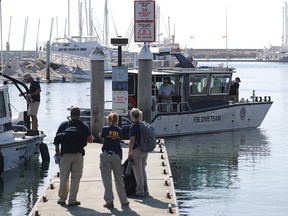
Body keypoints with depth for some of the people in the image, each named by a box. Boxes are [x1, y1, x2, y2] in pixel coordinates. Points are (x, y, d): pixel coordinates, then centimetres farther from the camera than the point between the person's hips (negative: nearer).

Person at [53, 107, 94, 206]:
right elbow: (90, 139, 0)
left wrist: (57, 150, 12)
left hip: (65, 154, 1)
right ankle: (72, 200, 0)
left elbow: (57, 139, 2)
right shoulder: (83, 126, 3)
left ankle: (62, 199, 15)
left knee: (64, 177, 9)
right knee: (75, 178, 2)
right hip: (78, 154, -1)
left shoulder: (63, 125, 4)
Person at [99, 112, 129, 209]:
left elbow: (102, 138, 8)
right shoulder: (119, 130, 3)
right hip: (117, 155, 3)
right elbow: (119, 140, 5)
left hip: (106, 155, -3)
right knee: (119, 178, 13)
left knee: (107, 179, 0)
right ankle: (123, 200, 20)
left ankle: (109, 202, -4)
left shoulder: (105, 129, -4)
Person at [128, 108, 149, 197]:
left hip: (137, 151, -7)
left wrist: (129, 152, -11)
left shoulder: (134, 126, -14)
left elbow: (132, 141, -17)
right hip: (145, 151, 7)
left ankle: (140, 191, 6)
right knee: (143, 170, 18)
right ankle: (145, 190, 24)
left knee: (138, 172, 1)